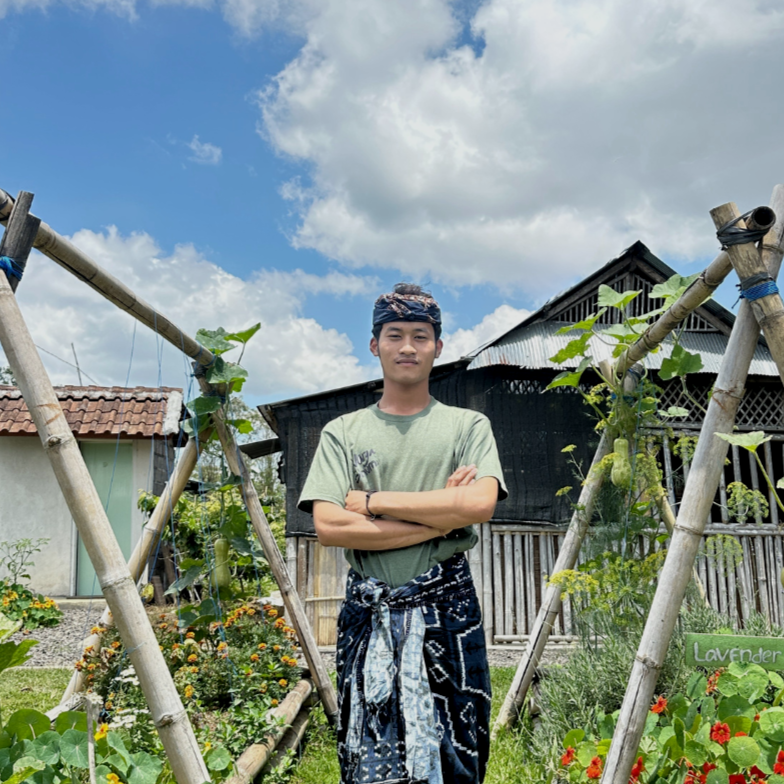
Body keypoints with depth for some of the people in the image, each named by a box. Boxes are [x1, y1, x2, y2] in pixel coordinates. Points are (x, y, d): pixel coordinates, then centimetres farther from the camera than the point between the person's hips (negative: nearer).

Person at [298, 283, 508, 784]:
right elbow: (328, 527, -6)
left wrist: (374, 501, -8)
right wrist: (438, 520, -10)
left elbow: (480, 504, -11)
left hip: (447, 610, 0)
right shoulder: (343, 432, 7)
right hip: (369, 612, 1)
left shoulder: (468, 426, 6)